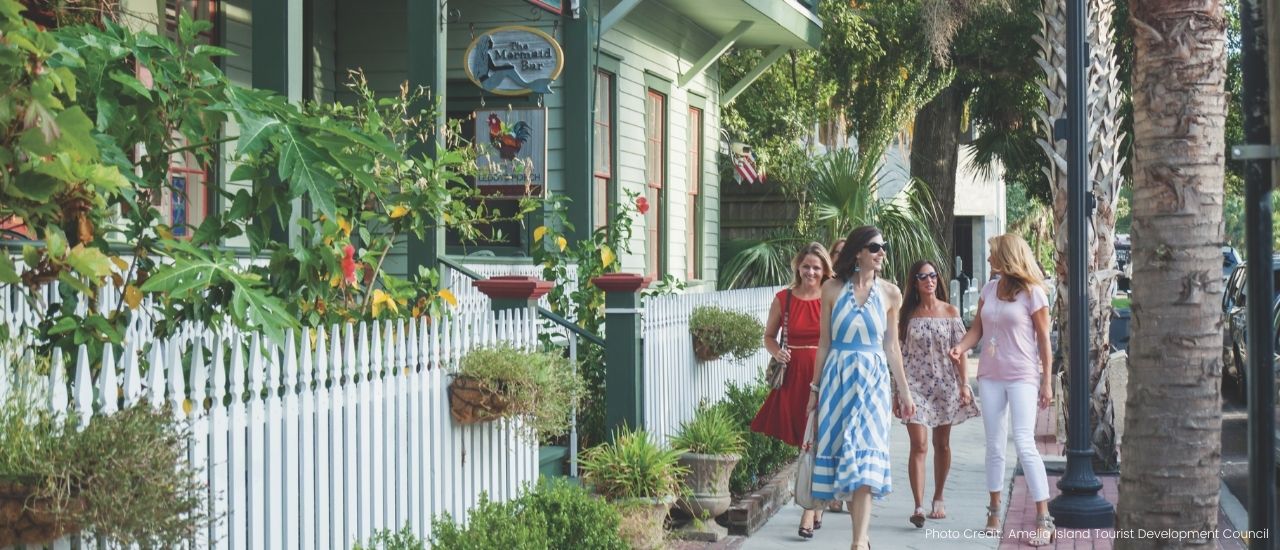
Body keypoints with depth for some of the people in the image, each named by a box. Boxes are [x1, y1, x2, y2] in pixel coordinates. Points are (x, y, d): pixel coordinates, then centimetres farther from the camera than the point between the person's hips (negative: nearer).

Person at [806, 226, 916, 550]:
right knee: (842, 450, 2)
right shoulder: (833, 289, 1)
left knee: (866, 456, -10)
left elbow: (891, 347, 9)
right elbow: (824, 343, 7)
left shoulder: (890, 293, 4)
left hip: (872, 378, -1)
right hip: (837, 377, 1)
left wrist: (904, 390, 9)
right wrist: (815, 388, 8)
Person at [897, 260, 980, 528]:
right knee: (919, 446, -12)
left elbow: (960, 351, 4)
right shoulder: (908, 315, 4)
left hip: (945, 384, 1)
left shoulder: (951, 312, 4)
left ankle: (938, 499, 25)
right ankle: (919, 507, -17)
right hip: (916, 384, -1)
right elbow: (900, 354, 6)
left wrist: (964, 385, -3)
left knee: (942, 445, 10)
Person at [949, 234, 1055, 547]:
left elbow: (1043, 339, -6)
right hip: (990, 376, 6)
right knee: (994, 445, 11)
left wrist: (1046, 382, -8)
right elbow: (978, 328, 10)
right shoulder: (989, 289, 10)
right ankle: (994, 511, 22)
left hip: (1022, 377, -6)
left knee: (1024, 444, -14)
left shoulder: (1032, 292, -6)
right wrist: (962, 347, -11)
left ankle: (1044, 519, -12)